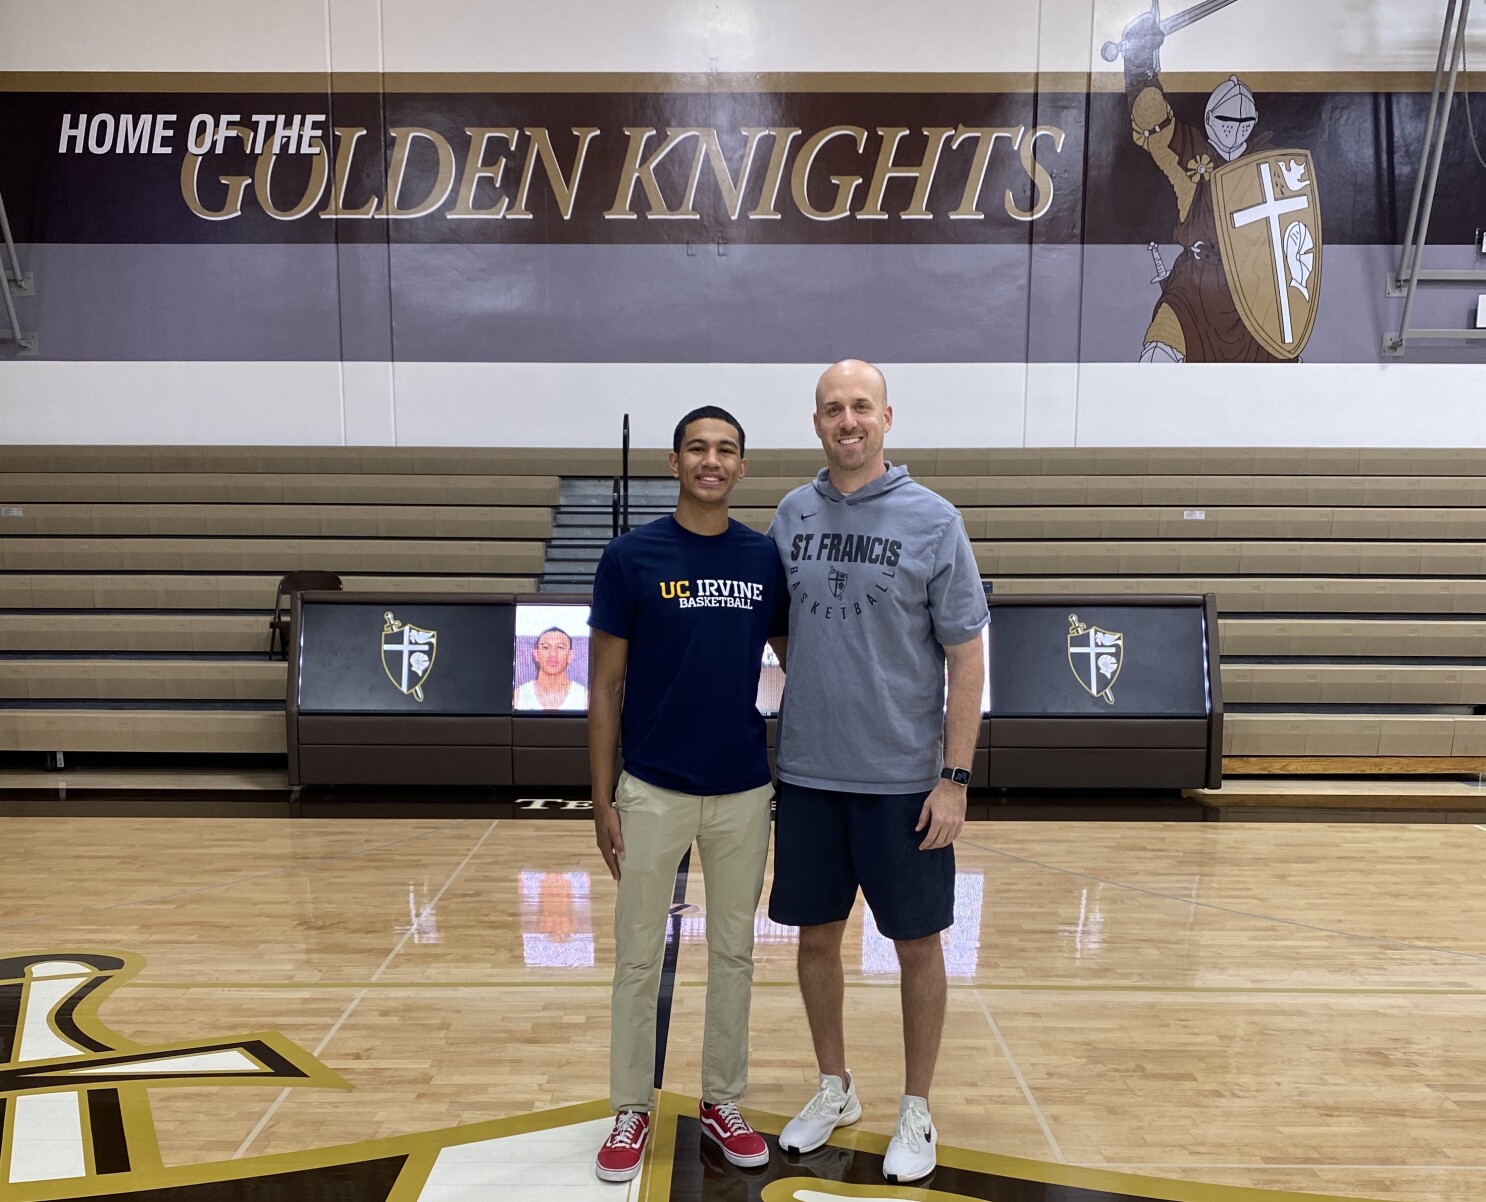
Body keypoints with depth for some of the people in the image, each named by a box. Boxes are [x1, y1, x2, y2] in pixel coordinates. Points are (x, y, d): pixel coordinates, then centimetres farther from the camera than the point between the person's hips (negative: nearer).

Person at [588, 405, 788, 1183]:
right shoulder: (630, 557, -6)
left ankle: (722, 1104, 30)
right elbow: (605, 685, -3)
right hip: (652, 790, -2)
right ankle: (632, 1112, 26)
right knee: (638, 958, 9)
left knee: (733, 954, 14)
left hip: (746, 792, 3)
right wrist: (602, 799, -6)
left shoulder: (767, 559, 1)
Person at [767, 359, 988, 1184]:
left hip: (903, 779, -3)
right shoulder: (793, 514, 3)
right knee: (817, 936, 14)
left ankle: (916, 1110, 29)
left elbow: (966, 658, -7)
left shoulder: (932, 520, -8)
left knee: (917, 944, 10)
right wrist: (811, 696, 5)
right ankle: (834, 1089, 36)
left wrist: (955, 779, -11)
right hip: (808, 774, 4)